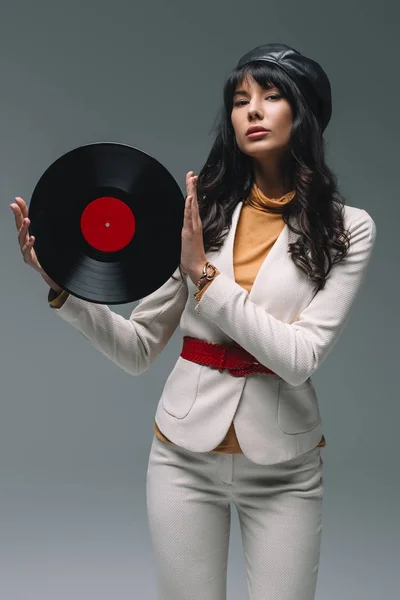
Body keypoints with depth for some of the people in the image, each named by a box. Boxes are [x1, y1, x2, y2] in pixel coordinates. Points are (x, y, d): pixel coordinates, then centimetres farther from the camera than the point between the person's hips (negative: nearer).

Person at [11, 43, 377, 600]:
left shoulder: (347, 228, -7)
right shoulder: (199, 213, -2)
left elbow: (300, 357, -17)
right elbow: (138, 349, -1)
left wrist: (205, 275, -18)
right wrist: (64, 285, -15)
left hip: (283, 468, -1)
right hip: (185, 455, 1)